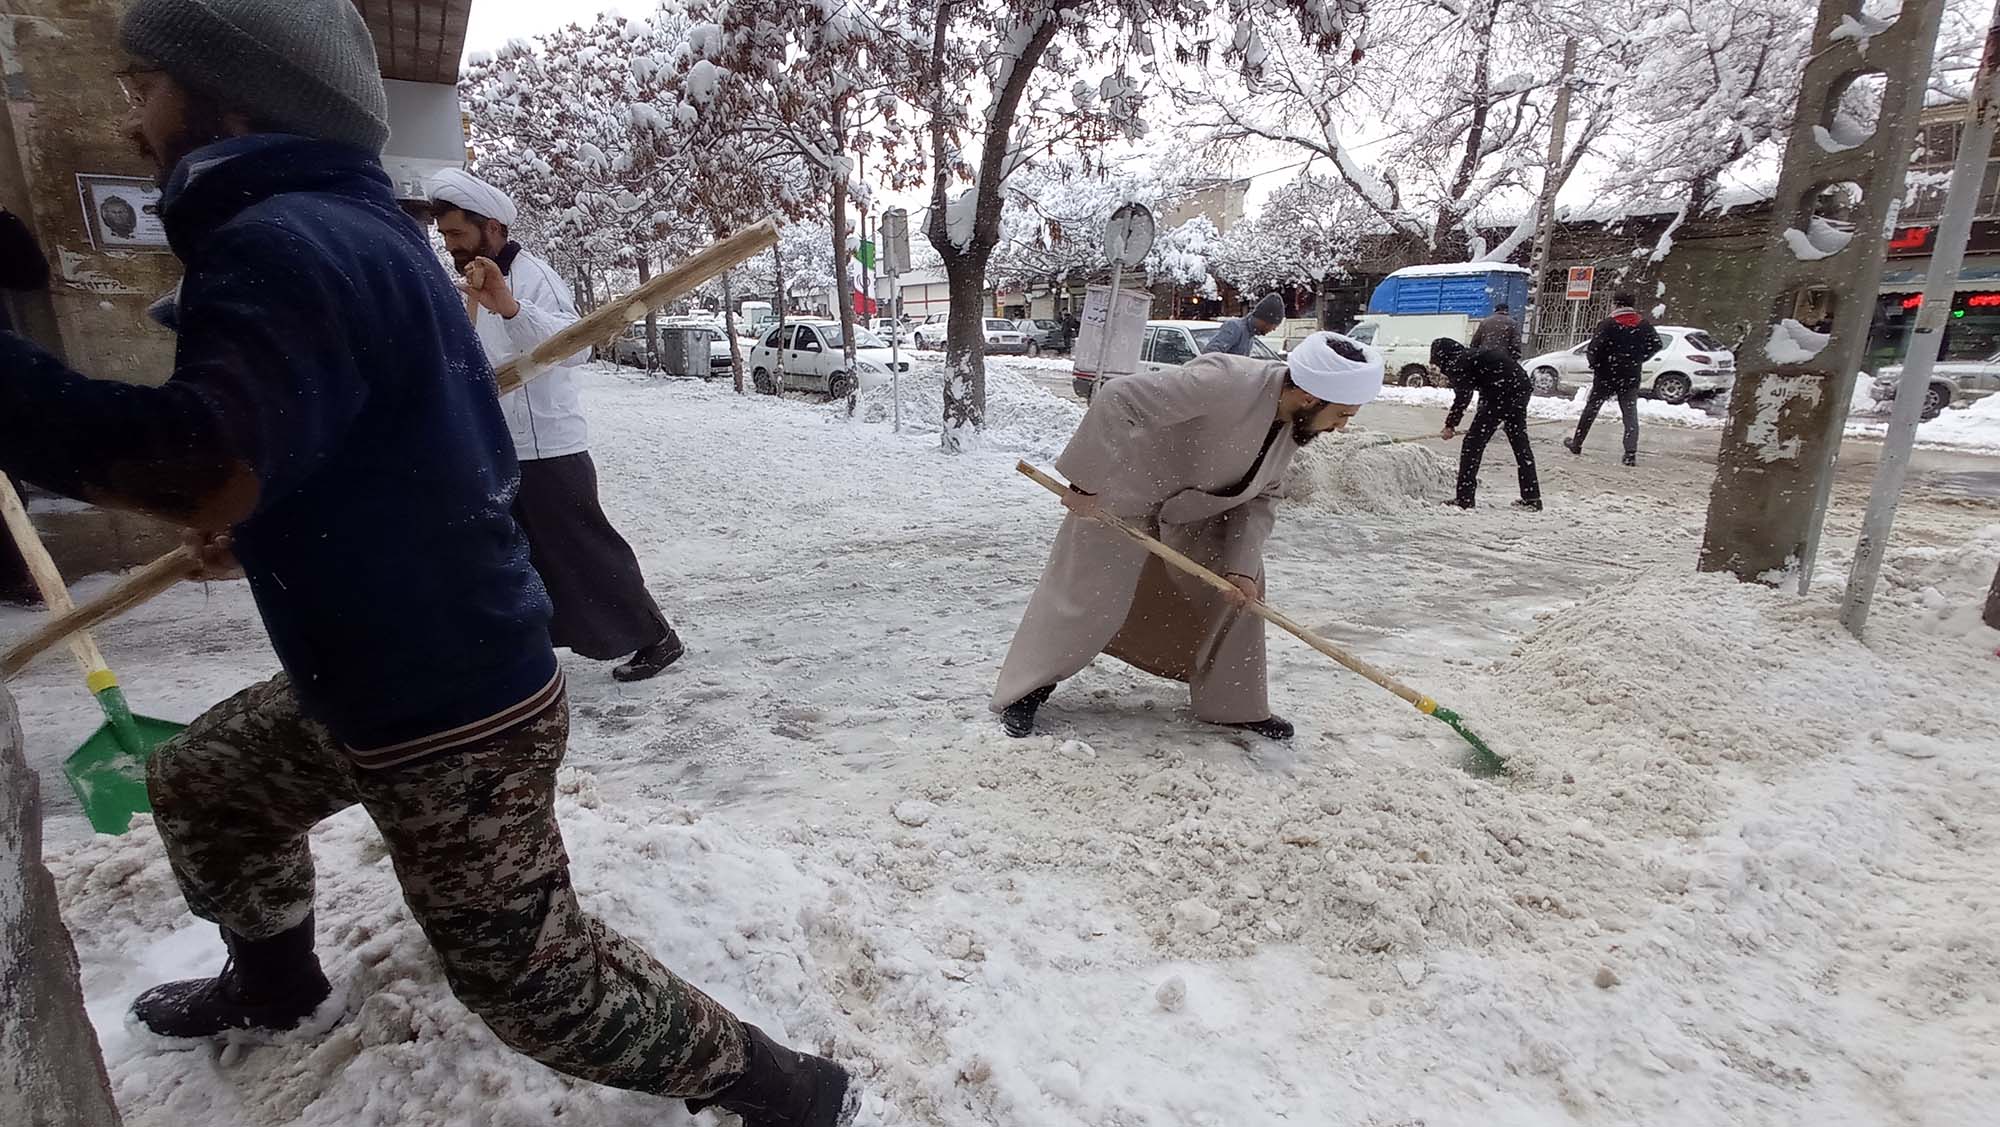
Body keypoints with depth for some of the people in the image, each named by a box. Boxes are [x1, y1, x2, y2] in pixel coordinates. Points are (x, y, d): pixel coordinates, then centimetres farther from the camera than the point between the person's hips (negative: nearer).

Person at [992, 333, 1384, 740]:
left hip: (1196, 507, 8)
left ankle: (1234, 704, 18)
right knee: (1088, 593, -5)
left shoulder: (1295, 421, -9)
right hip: (1126, 490, -7)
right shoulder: (1224, 382, -37)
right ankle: (1029, 688, 16)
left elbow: (1260, 497, -1)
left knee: (1244, 585, 3)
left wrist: (1242, 563, -15)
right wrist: (1086, 482, -32)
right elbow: (1118, 400, -37)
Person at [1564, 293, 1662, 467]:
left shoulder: (1608, 324, -11)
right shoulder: (1644, 325, 1)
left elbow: (1594, 349, -16)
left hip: (1606, 376, -2)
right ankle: (1630, 454, -1)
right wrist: (1638, 360, 11)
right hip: (1631, 378, 3)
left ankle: (1576, 444, 20)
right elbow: (1656, 344, 0)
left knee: (1591, 409, 13)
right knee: (1630, 414, 6)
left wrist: (1595, 364, 2)